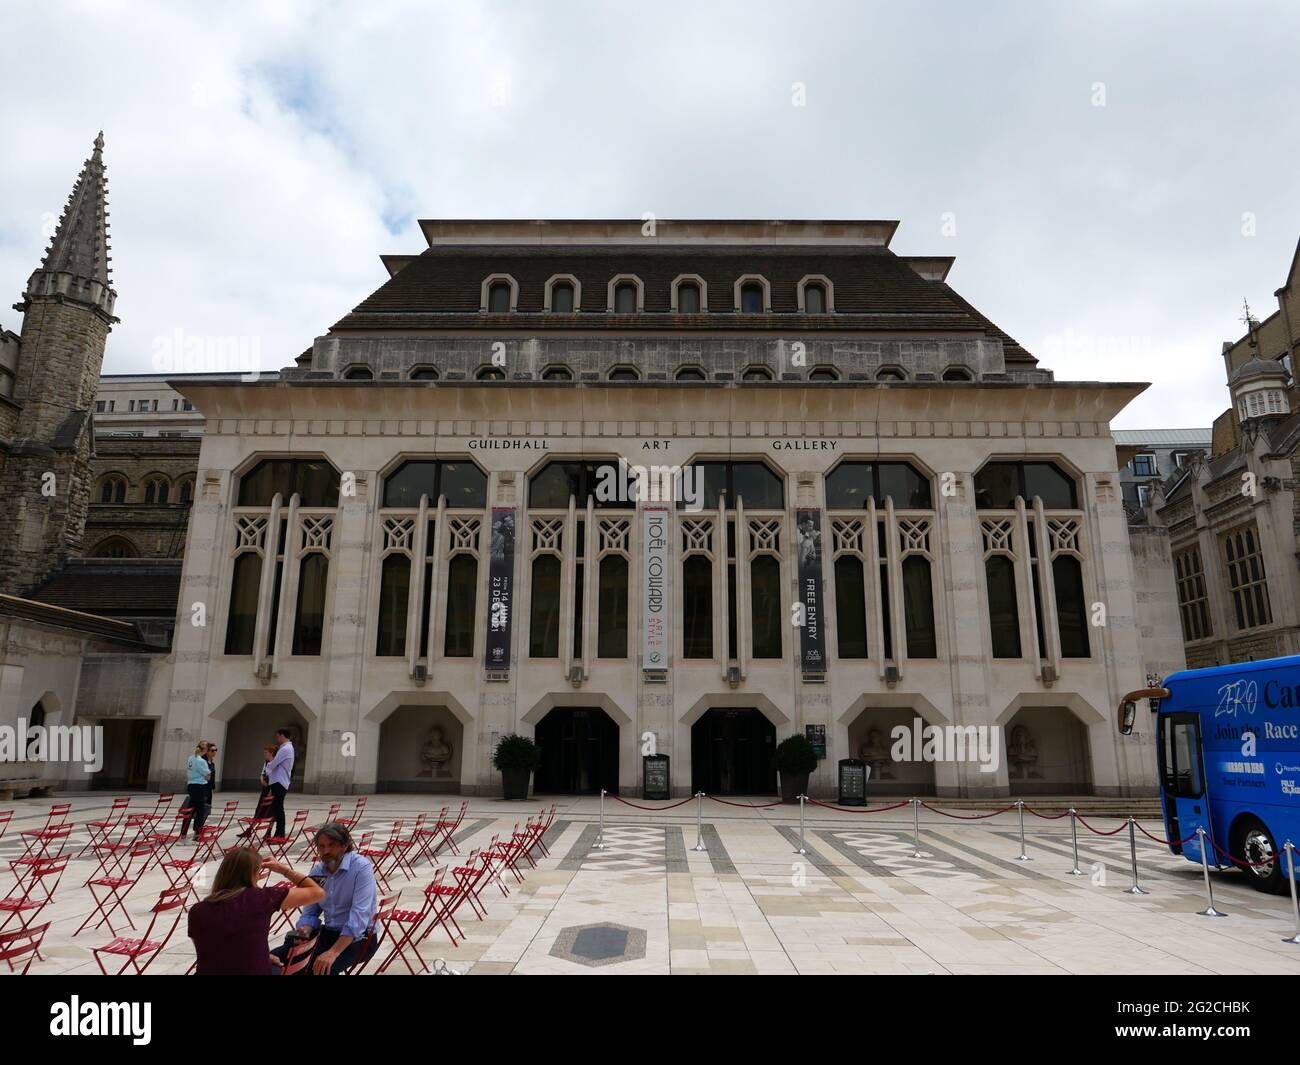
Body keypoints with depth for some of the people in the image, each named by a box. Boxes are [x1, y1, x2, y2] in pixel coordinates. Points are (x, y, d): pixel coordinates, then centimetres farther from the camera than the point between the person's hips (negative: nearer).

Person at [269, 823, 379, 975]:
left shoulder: (361, 867, -18)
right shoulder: (317, 871, 3)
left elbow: (359, 915, -25)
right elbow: (310, 913, 9)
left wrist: (334, 952, -33)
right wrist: (304, 931, -15)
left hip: (359, 937, -7)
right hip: (328, 933, 7)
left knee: (320, 968, -32)